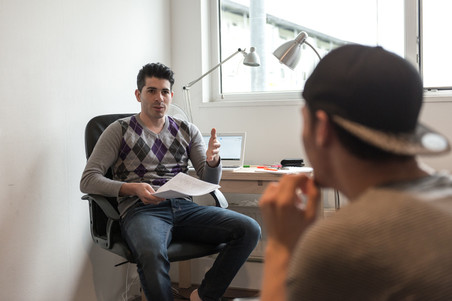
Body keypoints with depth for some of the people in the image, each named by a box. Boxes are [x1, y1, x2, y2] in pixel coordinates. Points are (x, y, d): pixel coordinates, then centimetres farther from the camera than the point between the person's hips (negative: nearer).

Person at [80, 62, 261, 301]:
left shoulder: (187, 130, 20)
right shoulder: (120, 131, 10)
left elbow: (209, 182, 15)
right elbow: (88, 180, 1)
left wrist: (213, 161, -10)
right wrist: (132, 188, -15)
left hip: (183, 207, 4)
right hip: (140, 210, -4)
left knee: (249, 229, -20)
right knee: (152, 255, -40)